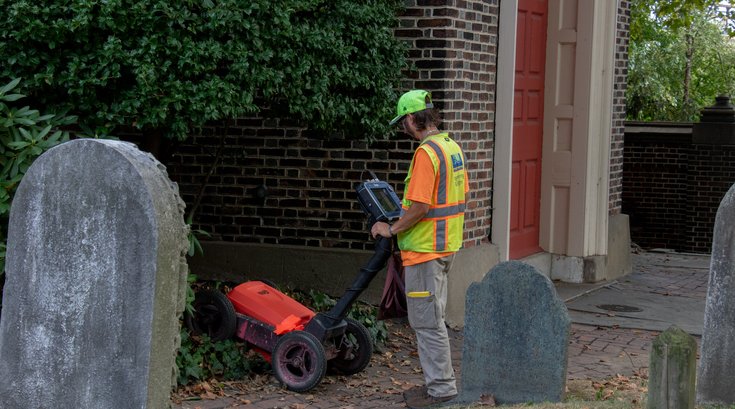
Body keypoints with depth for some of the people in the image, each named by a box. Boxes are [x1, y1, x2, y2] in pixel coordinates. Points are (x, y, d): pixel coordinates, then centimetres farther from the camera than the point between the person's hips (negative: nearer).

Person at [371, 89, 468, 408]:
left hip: (425, 249, -10)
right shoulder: (453, 148, 10)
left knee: (426, 320, -3)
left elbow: (420, 207, -24)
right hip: (446, 245, 10)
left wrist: (391, 229, -9)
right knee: (432, 318, 17)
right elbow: (461, 196, 17)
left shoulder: (426, 153, -20)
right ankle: (437, 382, 23)